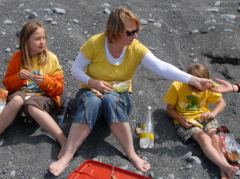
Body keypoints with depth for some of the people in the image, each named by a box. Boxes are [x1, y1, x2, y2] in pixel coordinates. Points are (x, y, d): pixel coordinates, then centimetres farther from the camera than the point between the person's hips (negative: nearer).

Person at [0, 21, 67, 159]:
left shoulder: (51, 58, 0)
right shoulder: (18, 57, 5)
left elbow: (60, 88, 0)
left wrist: (45, 80, -19)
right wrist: (19, 76, -11)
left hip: (45, 96, -2)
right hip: (21, 94, 2)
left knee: (32, 106, -38)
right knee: (16, 100, -36)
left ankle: (64, 141, -44)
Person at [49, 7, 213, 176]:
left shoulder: (136, 48, -13)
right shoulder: (94, 43, -16)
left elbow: (162, 67, -22)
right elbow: (76, 69, -7)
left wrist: (193, 80, -32)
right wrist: (92, 82, -25)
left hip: (120, 96, 1)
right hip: (92, 92, 0)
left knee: (110, 100, -36)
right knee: (91, 103, -37)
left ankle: (132, 154, -31)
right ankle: (67, 157, -37)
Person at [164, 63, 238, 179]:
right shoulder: (177, 87, -19)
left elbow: (221, 102, 1)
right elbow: (170, 109, -7)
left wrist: (213, 113, -19)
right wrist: (181, 119, -24)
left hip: (204, 117, 3)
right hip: (184, 120, -3)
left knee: (215, 137, -25)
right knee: (204, 138, -29)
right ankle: (226, 167, -42)